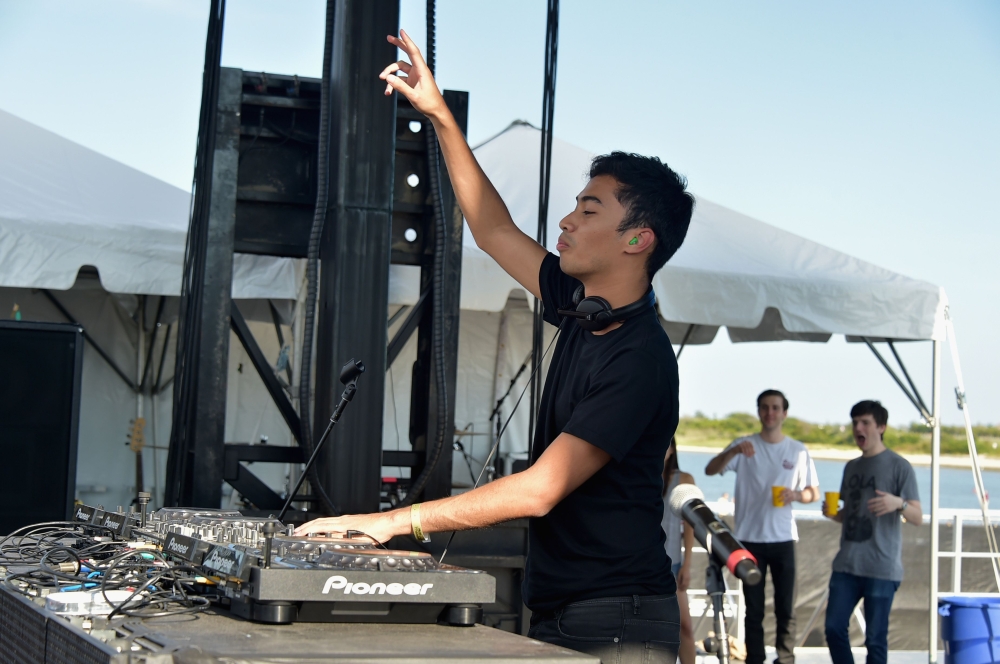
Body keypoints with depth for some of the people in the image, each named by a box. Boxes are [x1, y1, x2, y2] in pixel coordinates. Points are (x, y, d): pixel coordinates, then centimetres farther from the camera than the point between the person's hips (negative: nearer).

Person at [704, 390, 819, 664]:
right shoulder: (744, 445, 0)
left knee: (786, 608, 2)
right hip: (750, 538, -1)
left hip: (783, 539, 1)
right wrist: (733, 452, -33)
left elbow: (814, 492, 9)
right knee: (753, 609, 4)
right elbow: (710, 470, -13)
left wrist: (796, 494, -14)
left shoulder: (799, 451, 4)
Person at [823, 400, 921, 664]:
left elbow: (917, 518, -7)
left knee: (875, 638, -3)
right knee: (834, 628, 3)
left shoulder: (898, 466, -3)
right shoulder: (851, 467, 16)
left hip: (881, 568, -6)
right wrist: (833, 514, 2)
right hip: (846, 565, 6)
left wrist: (899, 503, -28)